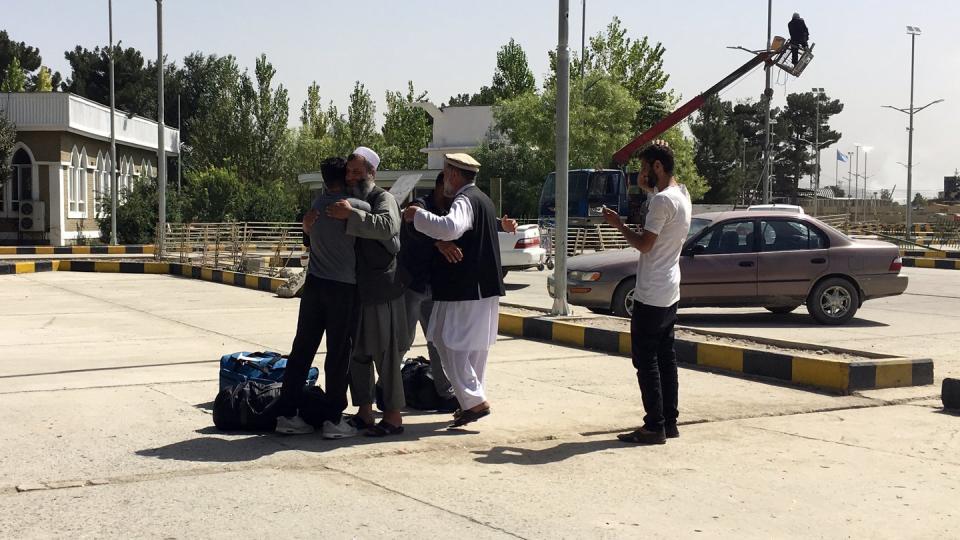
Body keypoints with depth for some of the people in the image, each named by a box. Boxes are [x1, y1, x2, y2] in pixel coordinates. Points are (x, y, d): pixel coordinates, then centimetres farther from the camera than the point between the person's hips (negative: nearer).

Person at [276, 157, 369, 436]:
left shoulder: (317, 204, 8)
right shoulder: (358, 206, -9)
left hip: (314, 284, 5)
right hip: (343, 287, -5)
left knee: (302, 349, 8)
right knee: (338, 353, 1)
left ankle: (287, 413, 11)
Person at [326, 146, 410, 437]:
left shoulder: (383, 198, -7)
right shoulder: (346, 200, 16)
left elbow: (388, 225, -29)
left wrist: (352, 215, -31)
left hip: (381, 293, -7)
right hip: (354, 291, 8)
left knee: (385, 356, -3)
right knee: (357, 354, 11)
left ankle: (393, 416, 4)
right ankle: (364, 413, 20)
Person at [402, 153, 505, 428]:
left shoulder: (465, 201, -15)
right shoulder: (482, 199, 18)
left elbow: (449, 228, -36)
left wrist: (417, 215, -24)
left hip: (465, 291, -10)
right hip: (484, 289, 10)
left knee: (451, 345, -6)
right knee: (473, 349, 17)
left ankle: (474, 400, -8)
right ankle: (474, 398, 24)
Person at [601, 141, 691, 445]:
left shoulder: (663, 200, -18)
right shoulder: (682, 195, 13)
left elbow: (644, 244, -20)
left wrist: (618, 224, -4)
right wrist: (646, 187, 14)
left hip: (651, 294, -10)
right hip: (670, 293, 10)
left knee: (645, 359, -5)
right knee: (665, 357, 13)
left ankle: (654, 427, -3)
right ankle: (669, 421, 17)